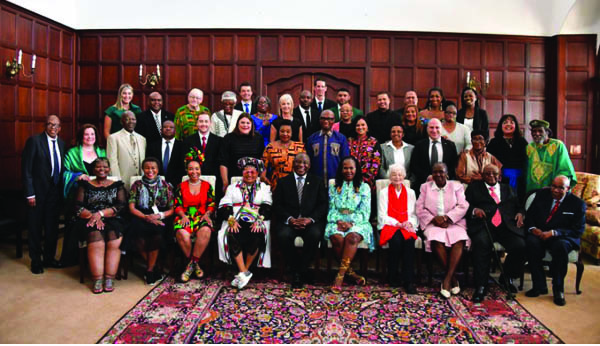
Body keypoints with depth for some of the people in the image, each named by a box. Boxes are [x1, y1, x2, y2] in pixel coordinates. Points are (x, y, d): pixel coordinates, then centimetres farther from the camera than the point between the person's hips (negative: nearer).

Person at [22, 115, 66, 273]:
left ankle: (49, 258, 27)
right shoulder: (34, 141, -10)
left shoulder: (61, 143, 7)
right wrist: (30, 193, -14)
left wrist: (61, 189, 3)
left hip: (54, 191, 5)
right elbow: (26, 169, -11)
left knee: (52, 227, 12)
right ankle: (36, 261, 21)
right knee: (35, 228, 8)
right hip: (38, 192, -5)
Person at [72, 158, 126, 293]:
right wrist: (92, 216, -13)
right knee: (96, 241, -31)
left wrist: (101, 213, -11)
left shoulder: (117, 186, 16)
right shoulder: (85, 185, 17)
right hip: (91, 222, 0)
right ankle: (97, 280, -30)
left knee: (114, 242, -30)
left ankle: (109, 279, -28)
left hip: (113, 221, 0)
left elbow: (121, 206, 1)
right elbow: (78, 208, 5)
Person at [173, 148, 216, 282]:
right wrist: (183, 215, -9)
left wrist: (207, 214, -9)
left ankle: (192, 263, -21)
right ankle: (194, 264, -15)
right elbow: (177, 205, 9)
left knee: (205, 231, -36)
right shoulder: (181, 187, 17)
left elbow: (212, 204, 10)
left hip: (202, 217, 0)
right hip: (185, 217, 1)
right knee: (182, 233, -34)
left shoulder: (207, 186, 15)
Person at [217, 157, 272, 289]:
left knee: (257, 237, -34)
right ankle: (244, 273, -27)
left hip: (256, 223, -1)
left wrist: (260, 219, -14)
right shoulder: (232, 187, 23)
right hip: (236, 222, 1)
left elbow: (267, 207, 6)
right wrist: (231, 219, -10)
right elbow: (223, 207, 10)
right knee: (232, 236, -33)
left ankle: (243, 272, -17)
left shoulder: (264, 188, 21)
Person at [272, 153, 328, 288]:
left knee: (315, 235, -33)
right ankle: (296, 271, -12)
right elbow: (277, 205, 6)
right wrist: (290, 219, -12)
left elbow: (323, 204, 6)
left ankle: (301, 270, -13)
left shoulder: (317, 182, 17)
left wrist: (310, 219, -12)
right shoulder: (283, 182, 16)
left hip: (310, 221, 0)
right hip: (289, 221, 0)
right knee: (283, 235, -32)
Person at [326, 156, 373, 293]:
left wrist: (351, 223, -14)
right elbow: (331, 208, 12)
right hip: (338, 221, 1)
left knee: (352, 237, -36)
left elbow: (364, 211, 3)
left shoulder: (364, 187, 14)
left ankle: (340, 276, -33)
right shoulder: (334, 187, 20)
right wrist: (338, 221, -10)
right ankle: (350, 272, -17)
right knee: (336, 238, -33)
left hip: (357, 222, -1)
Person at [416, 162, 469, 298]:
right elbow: (420, 208, 7)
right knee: (437, 241, -33)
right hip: (433, 223, 0)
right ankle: (453, 278, -19)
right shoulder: (425, 187, 17)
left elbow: (463, 206, 2)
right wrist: (433, 219, -11)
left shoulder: (456, 186, 15)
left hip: (454, 222, 0)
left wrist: (446, 217, -12)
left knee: (459, 240, -32)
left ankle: (447, 280, -28)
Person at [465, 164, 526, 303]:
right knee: (481, 244, -35)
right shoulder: (474, 187, 20)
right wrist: (474, 210, -10)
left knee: (521, 247, -24)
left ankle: (507, 277, 6)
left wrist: (520, 213, 6)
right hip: (483, 225, -3)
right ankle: (481, 287, -25)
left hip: (507, 226, 3)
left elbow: (518, 205, 29)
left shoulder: (508, 189, 30)